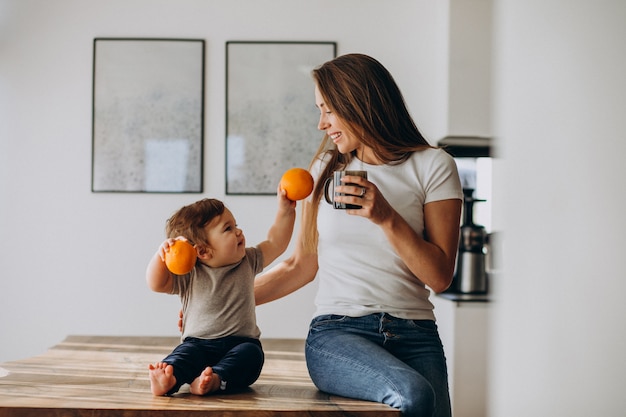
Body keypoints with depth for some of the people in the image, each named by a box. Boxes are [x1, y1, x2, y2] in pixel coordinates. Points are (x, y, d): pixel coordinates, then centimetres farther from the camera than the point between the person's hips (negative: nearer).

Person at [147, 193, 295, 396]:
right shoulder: (189, 275, 0)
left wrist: (285, 210, 9)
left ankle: (216, 378, -54)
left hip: (240, 343, 2)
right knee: (186, 353, -32)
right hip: (199, 343, -2)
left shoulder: (248, 262, 10)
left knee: (250, 353, -31)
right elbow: (156, 284, -8)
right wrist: (161, 255, -24)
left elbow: (275, 243, 18)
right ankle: (168, 377, -59)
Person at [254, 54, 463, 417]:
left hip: (414, 335, 0)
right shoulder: (326, 169, 14)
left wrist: (386, 217, -13)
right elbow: (302, 267, 18)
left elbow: (440, 276, -1)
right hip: (336, 332, 0)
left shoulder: (433, 166, 4)